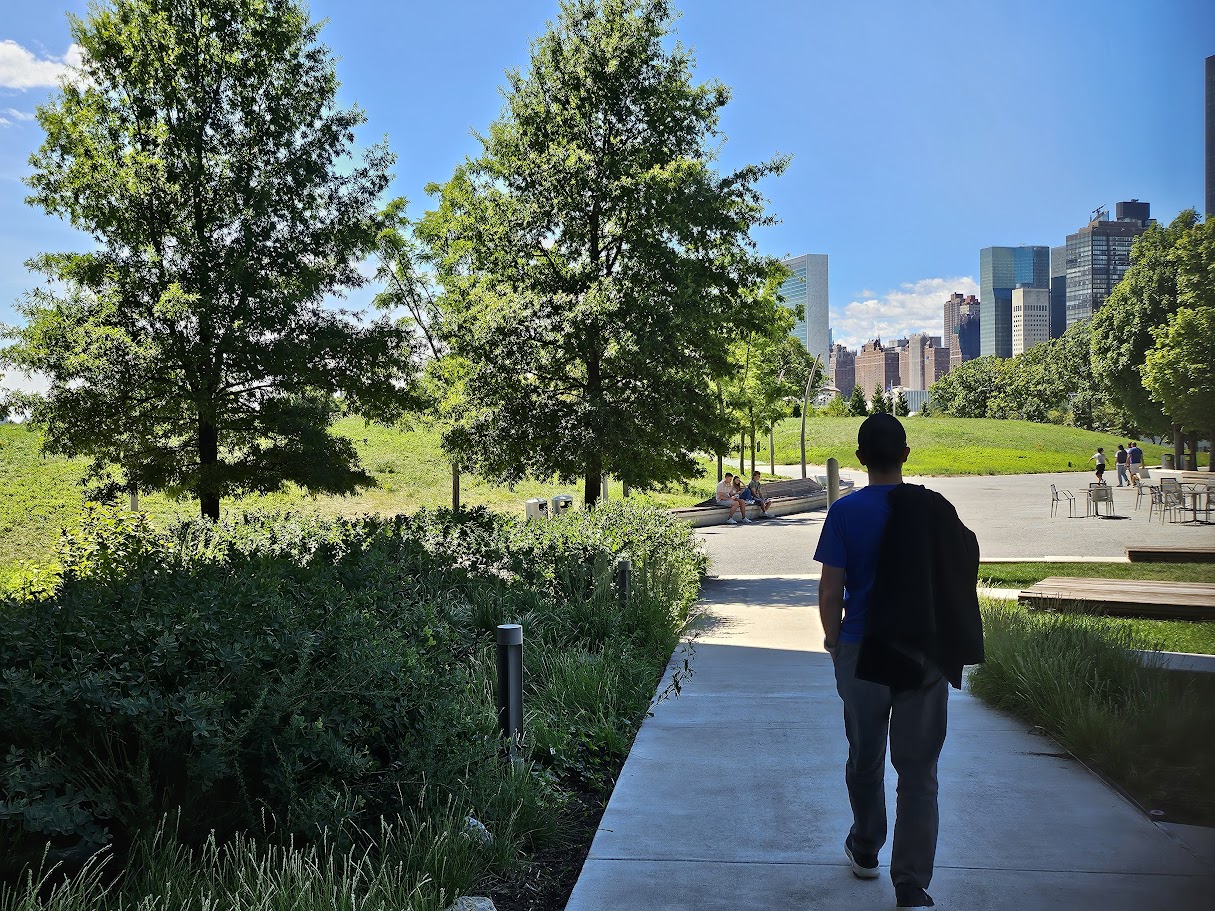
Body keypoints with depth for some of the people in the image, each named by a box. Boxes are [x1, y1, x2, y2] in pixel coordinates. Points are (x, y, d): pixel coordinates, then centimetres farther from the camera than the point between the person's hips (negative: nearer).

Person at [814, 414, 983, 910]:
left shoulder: (846, 512, -9)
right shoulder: (935, 508, -3)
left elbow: (831, 591, -9)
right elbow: (958, 578, 5)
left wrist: (832, 639, 7)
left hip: (863, 651, 0)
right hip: (926, 654, 1)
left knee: (864, 758, 18)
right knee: (918, 771, 3)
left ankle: (865, 850, 38)